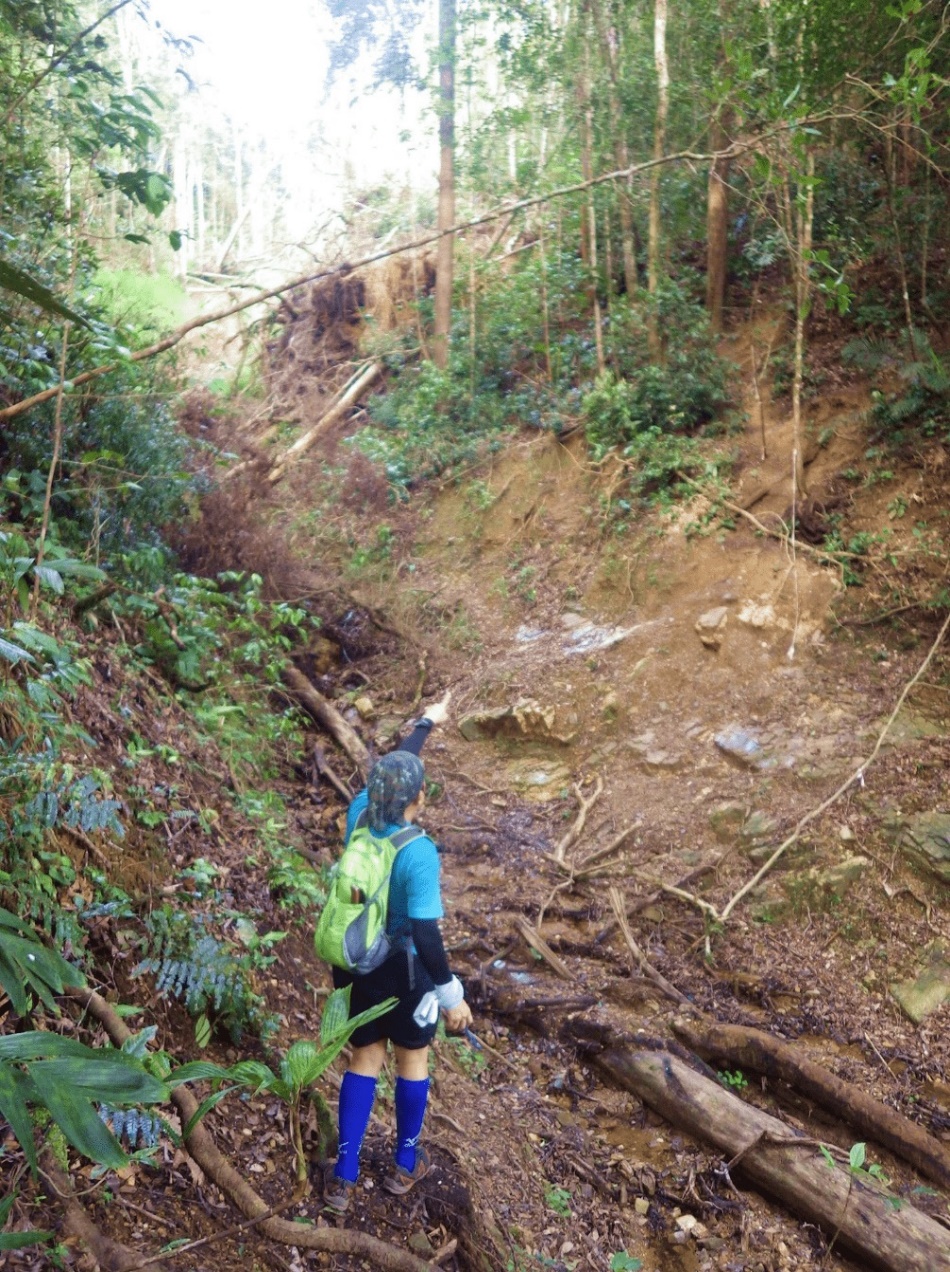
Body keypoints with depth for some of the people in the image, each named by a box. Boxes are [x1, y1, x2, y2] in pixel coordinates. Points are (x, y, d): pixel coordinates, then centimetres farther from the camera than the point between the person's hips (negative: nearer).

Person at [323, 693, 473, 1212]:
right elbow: (426, 934, -28)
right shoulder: (418, 853, -29)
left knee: (364, 1060, 19)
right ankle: (406, 1164, 37)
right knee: (413, 1059, 19)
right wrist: (452, 995, -17)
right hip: (406, 970, -5)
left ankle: (343, 1177, 26)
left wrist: (426, 723, 20)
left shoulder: (358, 816, -12)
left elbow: (390, 769, 6)